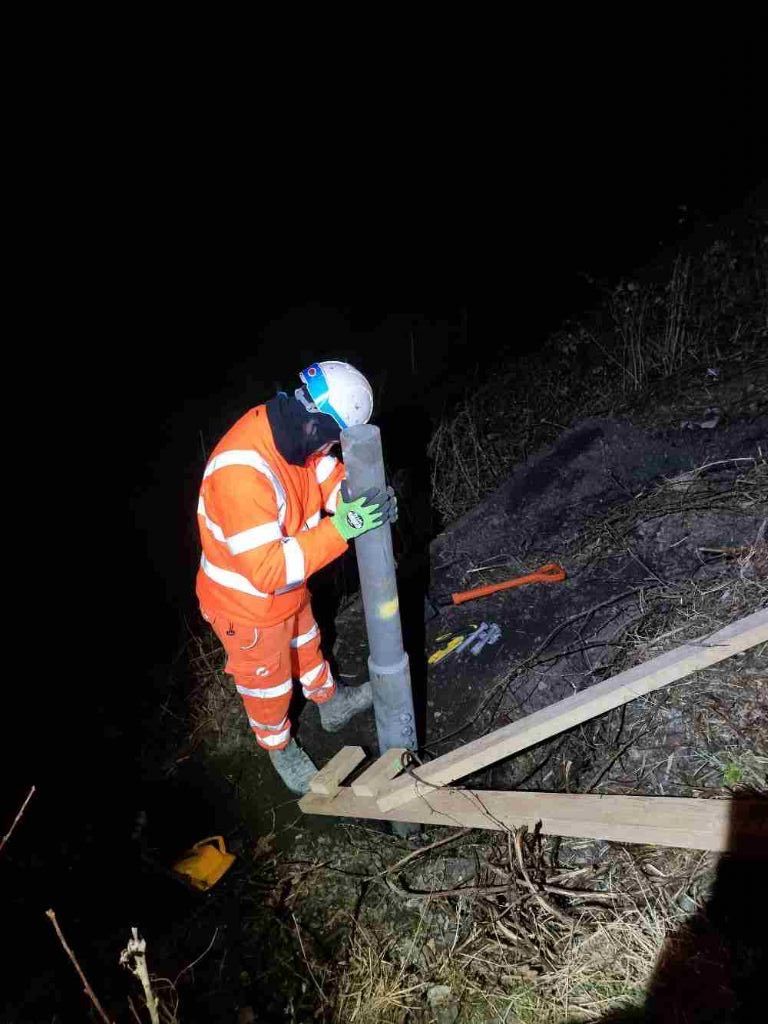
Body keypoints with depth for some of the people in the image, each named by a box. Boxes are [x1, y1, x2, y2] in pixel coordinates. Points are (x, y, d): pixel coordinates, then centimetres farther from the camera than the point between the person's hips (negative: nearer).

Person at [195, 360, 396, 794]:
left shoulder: (290, 431, -14)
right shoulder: (242, 472, -41)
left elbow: (333, 482, -5)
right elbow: (267, 570, -41)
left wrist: (367, 500, -28)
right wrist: (340, 528, -42)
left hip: (289, 586, 8)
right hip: (248, 603, -8)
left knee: (306, 645, 33)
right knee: (269, 685, 21)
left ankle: (331, 703, 62)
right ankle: (280, 748, 51)